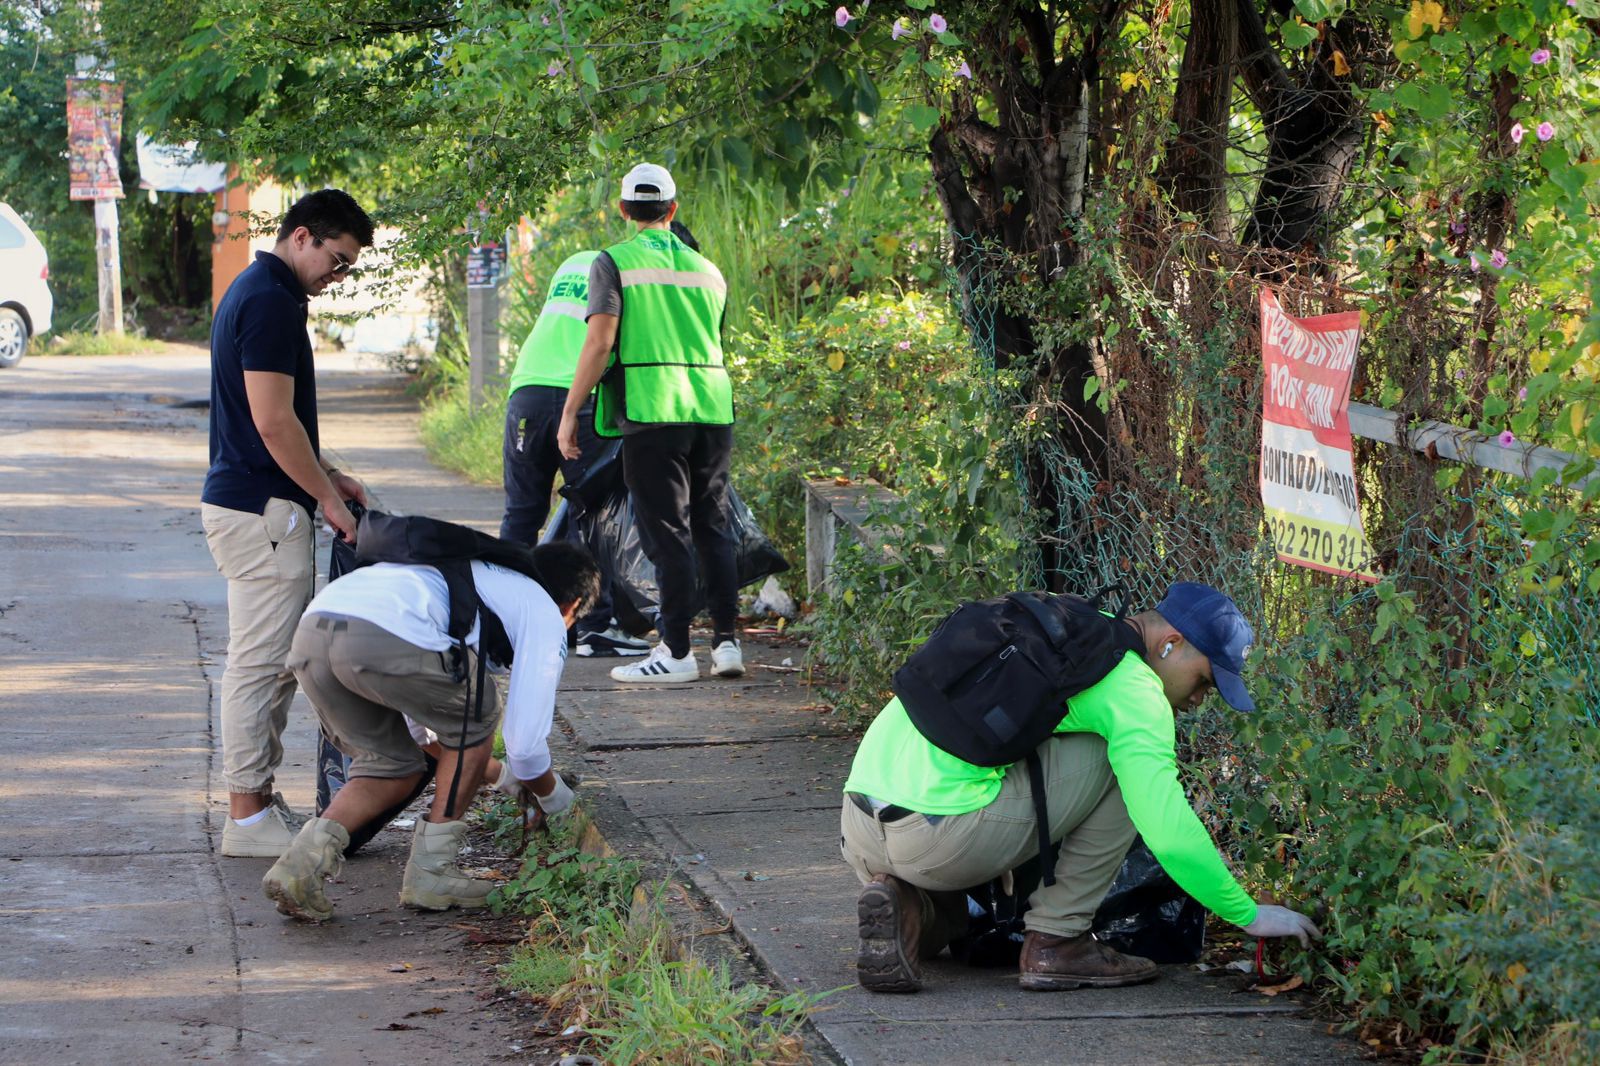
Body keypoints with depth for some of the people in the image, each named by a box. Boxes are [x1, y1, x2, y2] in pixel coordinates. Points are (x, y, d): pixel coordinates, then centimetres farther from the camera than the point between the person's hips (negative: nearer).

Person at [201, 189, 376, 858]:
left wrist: (327, 476, 19)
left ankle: (258, 798, 20)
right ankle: (248, 819, -2)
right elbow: (273, 421, -21)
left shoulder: (257, 292, 16)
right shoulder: (270, 301, -17)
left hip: (247, 502, 11)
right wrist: (328, 496, -13)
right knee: (261, 662, -6)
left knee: (274, 663, 15)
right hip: (262, 510, -11)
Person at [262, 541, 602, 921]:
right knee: (476, 716, 22)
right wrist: (553, 795, 37)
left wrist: (505, 776, 61)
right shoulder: (546, 617, 19)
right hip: (386, 639, -7)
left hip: (309, 634, 7)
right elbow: (524, 745, 14)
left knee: (394, 768, 24)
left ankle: (305, 856, 1)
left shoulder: (479, 574, 42)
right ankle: (431, 869, 18)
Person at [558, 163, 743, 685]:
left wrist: (570, 412, -5)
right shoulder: (707, 270, 16)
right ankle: (726, 642, 10)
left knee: (666, 533, -3)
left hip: (653, 409, -5)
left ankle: (676, 652, -3)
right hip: (712, 407, 5)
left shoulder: (615, 263, -1)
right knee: (712, 528, 12)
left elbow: (599, 343, -9)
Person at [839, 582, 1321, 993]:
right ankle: (1056, 942, 4)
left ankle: (900, 908, 8)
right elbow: (1168, 836, -13)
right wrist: (1249, 915, 1)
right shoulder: (1134, 688, -5)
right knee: (1127, 762, 2)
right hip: (934, 834, -9)